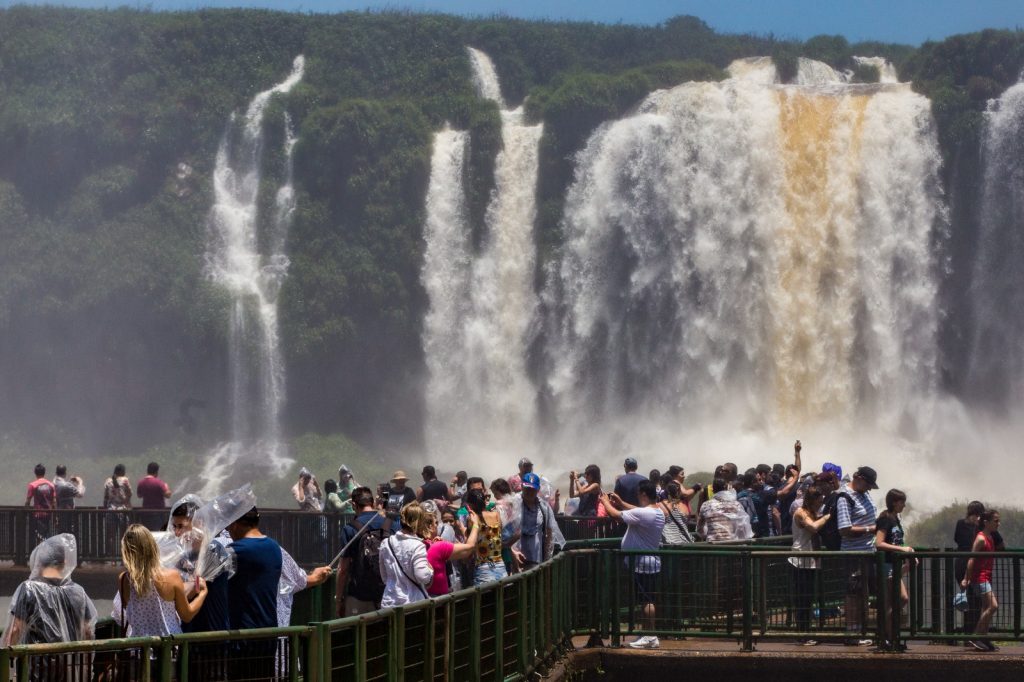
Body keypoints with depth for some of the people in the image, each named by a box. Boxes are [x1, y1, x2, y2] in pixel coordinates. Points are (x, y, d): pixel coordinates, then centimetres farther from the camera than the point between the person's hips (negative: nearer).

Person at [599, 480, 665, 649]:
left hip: (641, 564, -9)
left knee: (646, 601, -6)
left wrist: (605, 502, 1)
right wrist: (621, 502, 22)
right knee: (646, 601, 14)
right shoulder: (658, 512, 8)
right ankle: (647, 635, 19)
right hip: (652, 561, 9)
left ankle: (650, 637, -4)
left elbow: (616, 514, -17)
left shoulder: (641, 513, -22)